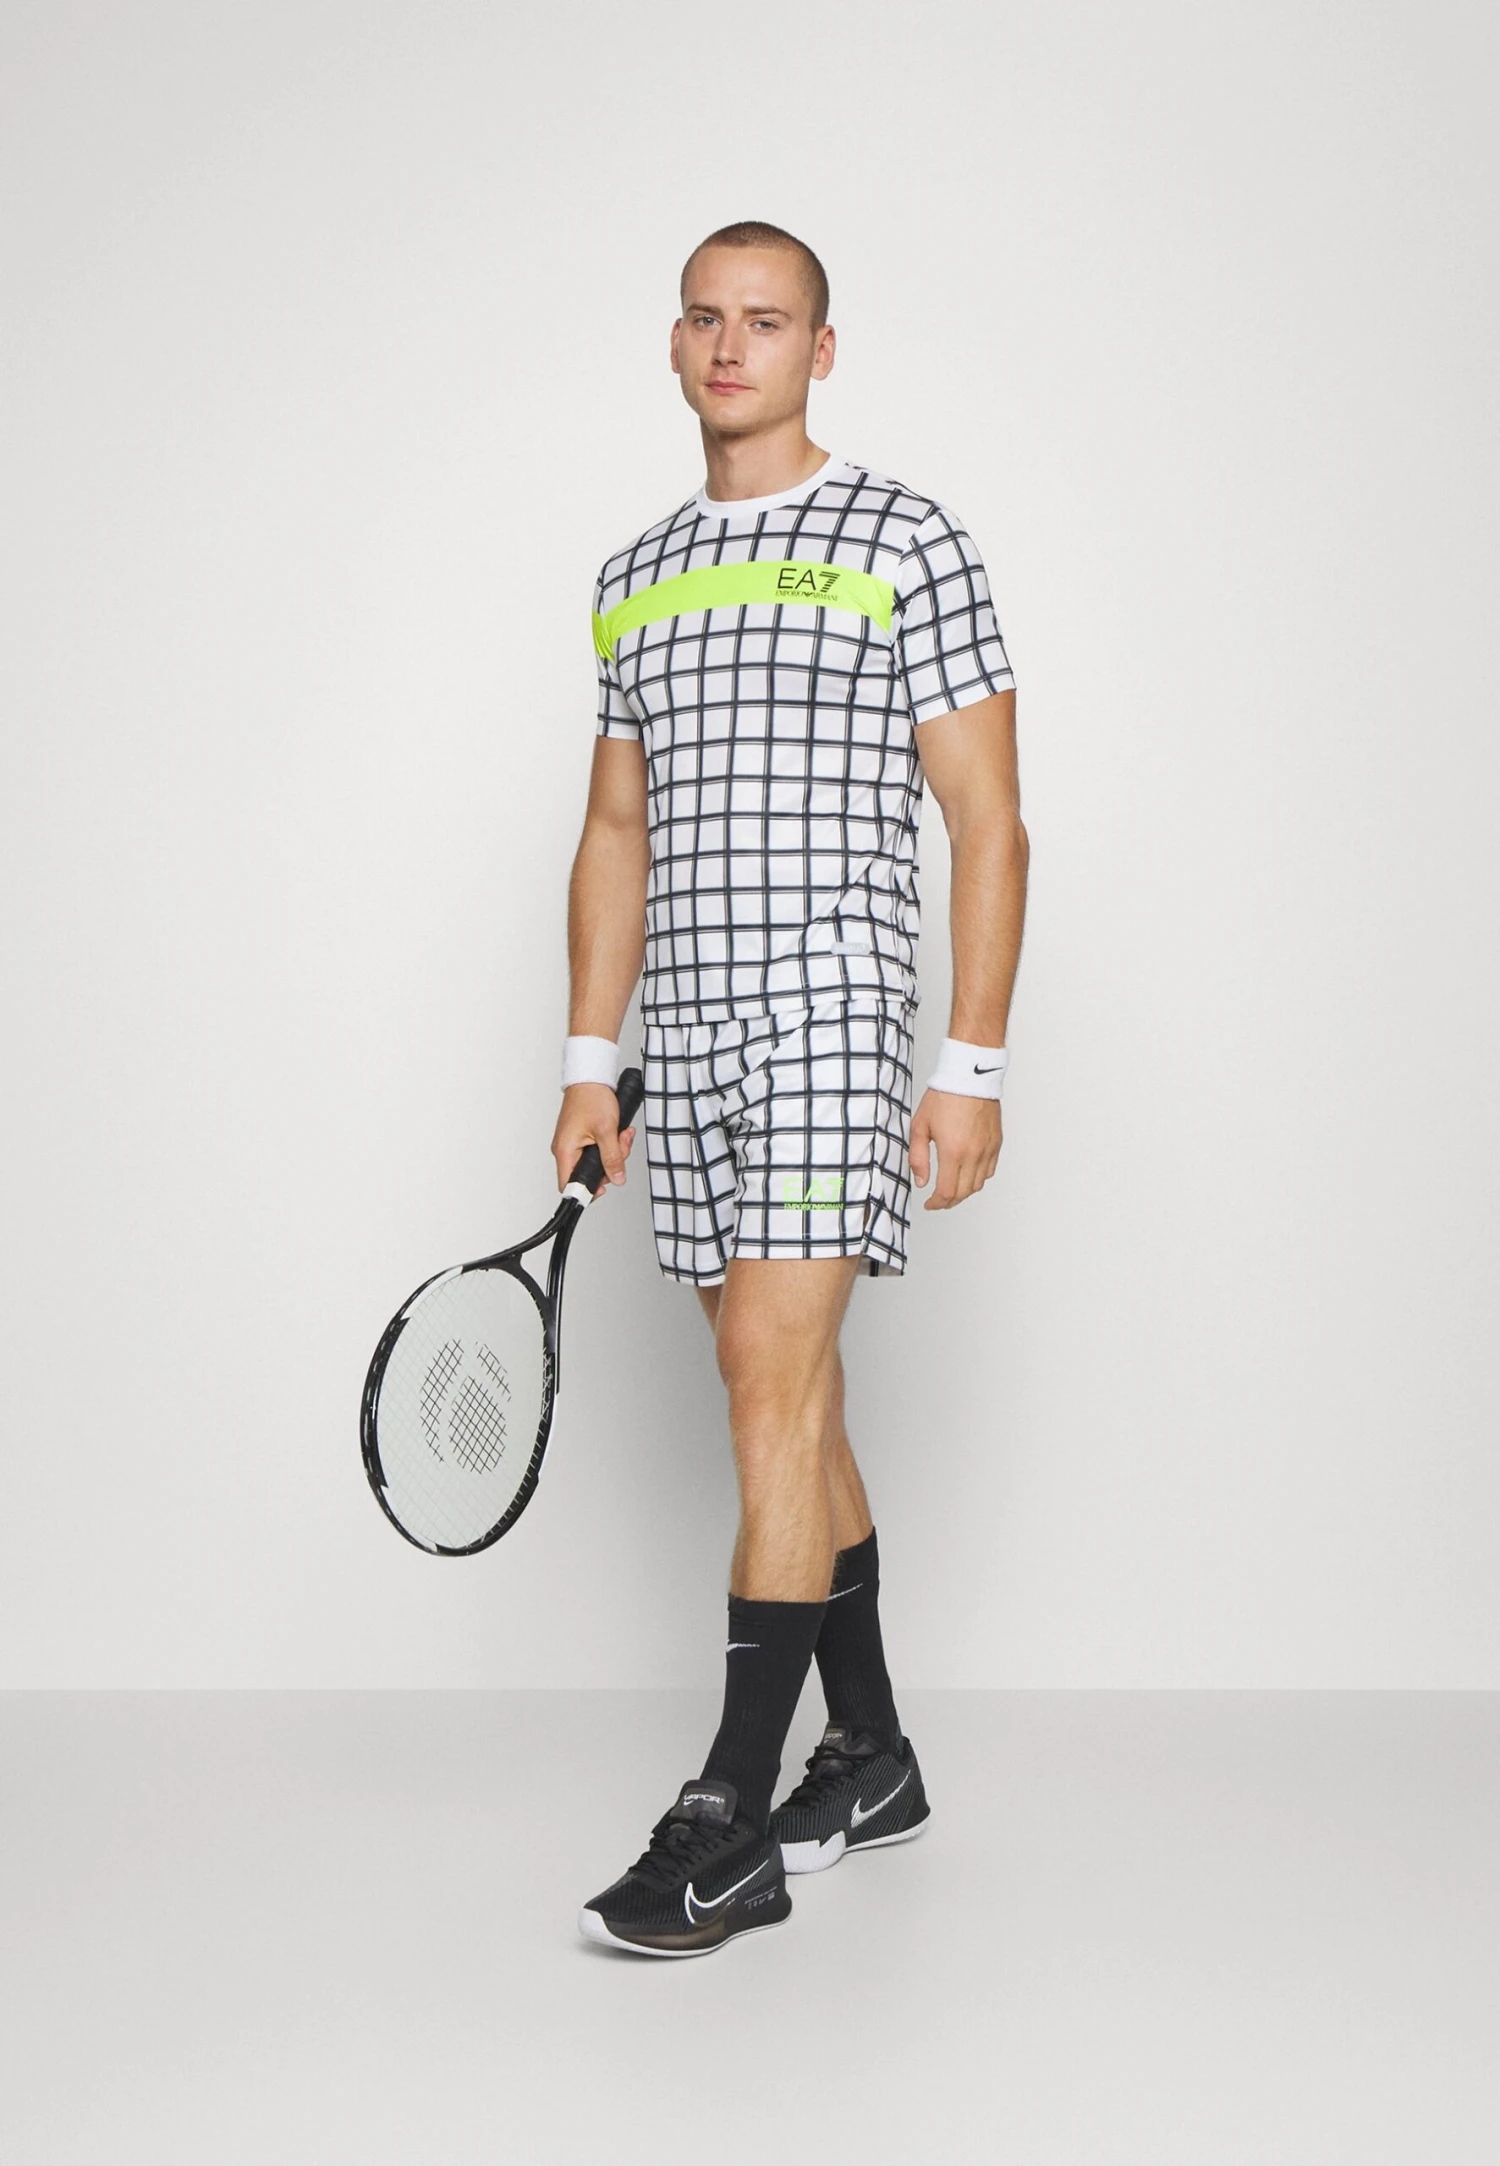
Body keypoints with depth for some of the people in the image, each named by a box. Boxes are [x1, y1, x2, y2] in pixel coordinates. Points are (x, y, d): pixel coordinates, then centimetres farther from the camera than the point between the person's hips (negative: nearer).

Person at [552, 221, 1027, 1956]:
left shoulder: (907, 547, -1)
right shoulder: (635, 581, 16)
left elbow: (989, 822, -4)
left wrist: (974, 1066, -11)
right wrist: (589, 1063, 13)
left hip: (834, 1022, -6)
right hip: (687, 1048, 6)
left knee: (772, 1385, -14)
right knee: (790, 1405, 11)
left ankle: (733, 1830, -9)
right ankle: (870, 1759, 24)